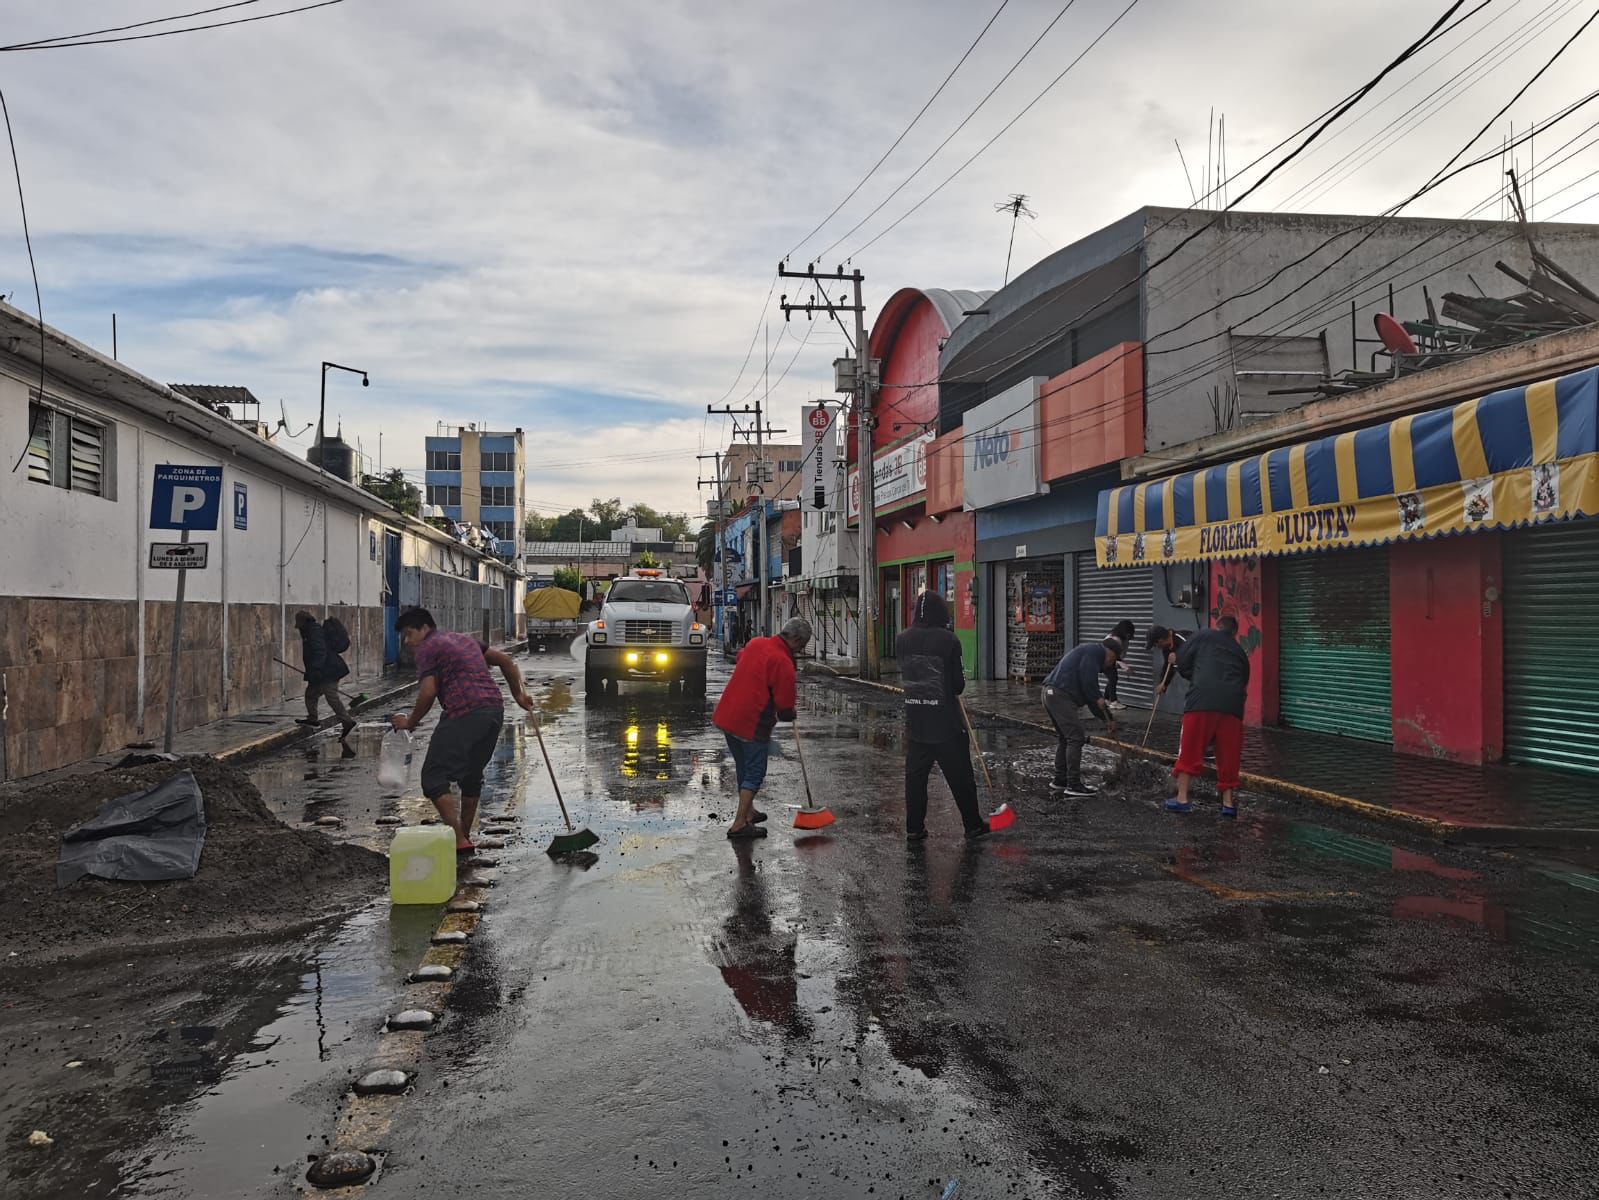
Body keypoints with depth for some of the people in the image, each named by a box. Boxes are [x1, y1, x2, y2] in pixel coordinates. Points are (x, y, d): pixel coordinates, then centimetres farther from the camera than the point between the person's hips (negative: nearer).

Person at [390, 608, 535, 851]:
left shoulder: (427, 647, 2)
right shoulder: (465, 639, 27)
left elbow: (428, 692, -8)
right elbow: (504, 660, 27)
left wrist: (410, 722, 4)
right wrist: (519, 694, 28)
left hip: (464, 714, -8)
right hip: (495, 710, 9)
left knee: (434, 778, -4)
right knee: (472, 775, 22)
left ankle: (459, 840, -13)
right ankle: (464, 835, 29)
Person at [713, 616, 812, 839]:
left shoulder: (755, 643, 6)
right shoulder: (783, 663, -18)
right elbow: (785, 708, -14)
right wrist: (790, 715, 9)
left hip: (726, 717, 8)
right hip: (753, 724, -8)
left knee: (744, 769, 22)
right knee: (754, 773, 2)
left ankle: (747, 811, 35)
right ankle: (739, 824, -1)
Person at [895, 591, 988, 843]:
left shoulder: (902, 640, 0)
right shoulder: (948, 640, -14)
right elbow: (958, 684, -9)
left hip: (914, 720, 4)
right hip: (945, 720, -4)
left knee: (915, 774, 10)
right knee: (960, 774, 8)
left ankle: (914, 828, 12)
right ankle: (973, 824, 18)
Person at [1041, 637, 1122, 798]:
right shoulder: (1094, 650, -2)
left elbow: (1090, 695, 29)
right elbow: (1087, 680, -17)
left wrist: (1108, 718, 28)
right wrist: (1097, 699, -3)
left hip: (1051, 694, 11)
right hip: (1060, 695, -11)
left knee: (1065, 738, 19)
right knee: (1076, 737, -7)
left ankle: (1060, 781, 26)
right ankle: (1073, 785, -5)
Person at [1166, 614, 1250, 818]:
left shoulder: (1204, 636, 17)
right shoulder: (1240, 652, 29)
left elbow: (1182, 663, 10)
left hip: (1202, 700, -3)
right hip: (1232, 703, 3)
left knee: (1190, 751, 4)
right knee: (1228, 755, 12)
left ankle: (1182, 798, 5)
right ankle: (1228, 802, 16)